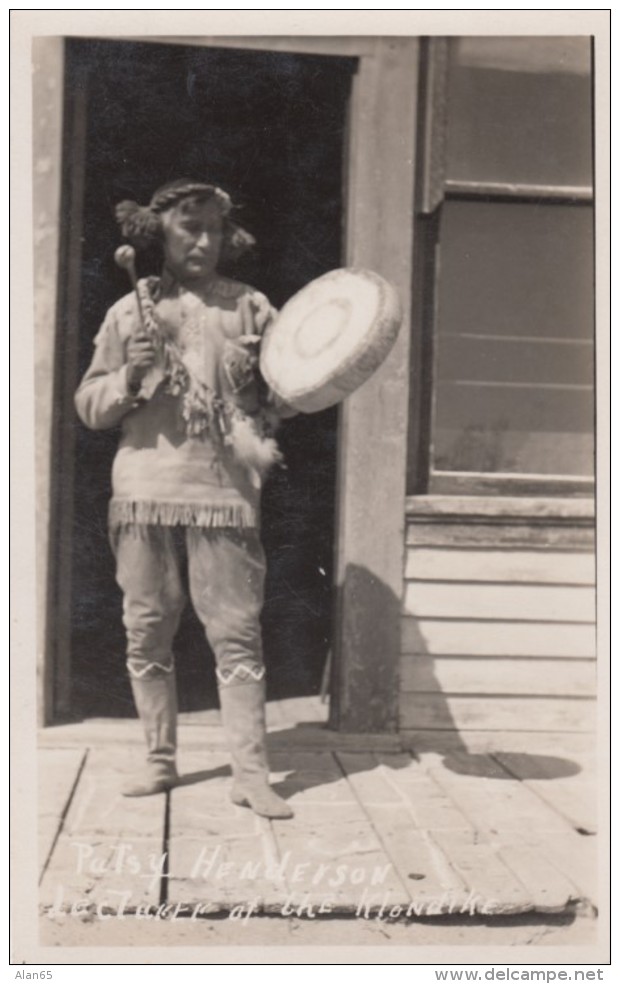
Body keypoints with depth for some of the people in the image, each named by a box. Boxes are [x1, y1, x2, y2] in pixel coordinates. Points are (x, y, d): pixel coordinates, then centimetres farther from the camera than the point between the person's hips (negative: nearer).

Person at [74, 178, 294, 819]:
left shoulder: (250, 307, 10)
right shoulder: (131, 310, 11)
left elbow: (282, 398, 15)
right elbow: (89, 406, 11)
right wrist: (130, 376, -7)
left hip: (224, 491, -1)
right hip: (144, 490, 2)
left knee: (236, 633, -3)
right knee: (146, 634, 7)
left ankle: (250, 773, 4)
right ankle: (160, 760, 21)